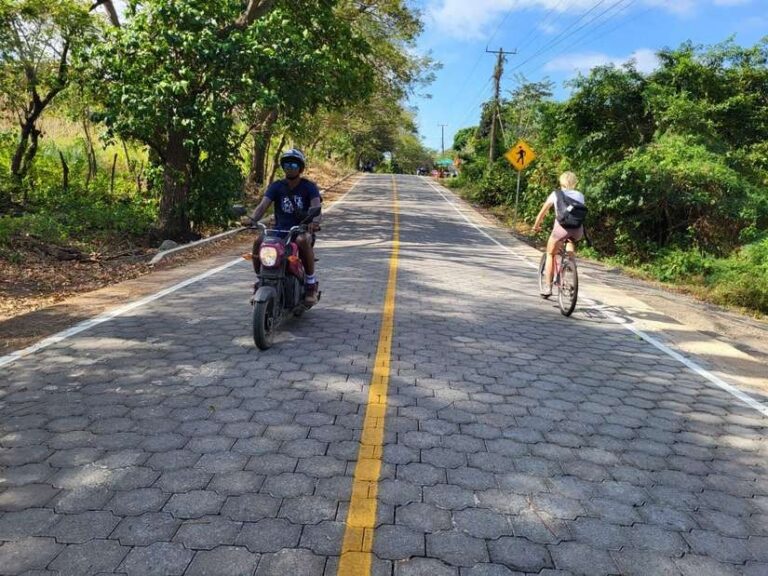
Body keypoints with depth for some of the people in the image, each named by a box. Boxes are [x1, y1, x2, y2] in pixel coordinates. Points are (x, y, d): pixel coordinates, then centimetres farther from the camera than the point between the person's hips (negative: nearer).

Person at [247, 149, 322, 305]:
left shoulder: (309, 186, 1)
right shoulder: (276, 186, 8)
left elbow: (316, 206, -17)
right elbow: (263, 205, -5)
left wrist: (315, 221, -40)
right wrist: (252, 219, -27)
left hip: (302, 230, -3)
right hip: (279, 230, 3)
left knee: (303, 241, -38)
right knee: (258, 242, -25)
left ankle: (311, 280, -20)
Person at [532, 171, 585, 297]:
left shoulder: (556, 194, 16)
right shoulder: (580, 195, 22)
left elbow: (542, 212, 21)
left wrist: (536, 226, 35)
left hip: (562, 227, -2)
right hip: (578, 229, 2)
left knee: (550, 255, 17)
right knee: (570, 257, 25)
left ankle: (547, 287, 15)